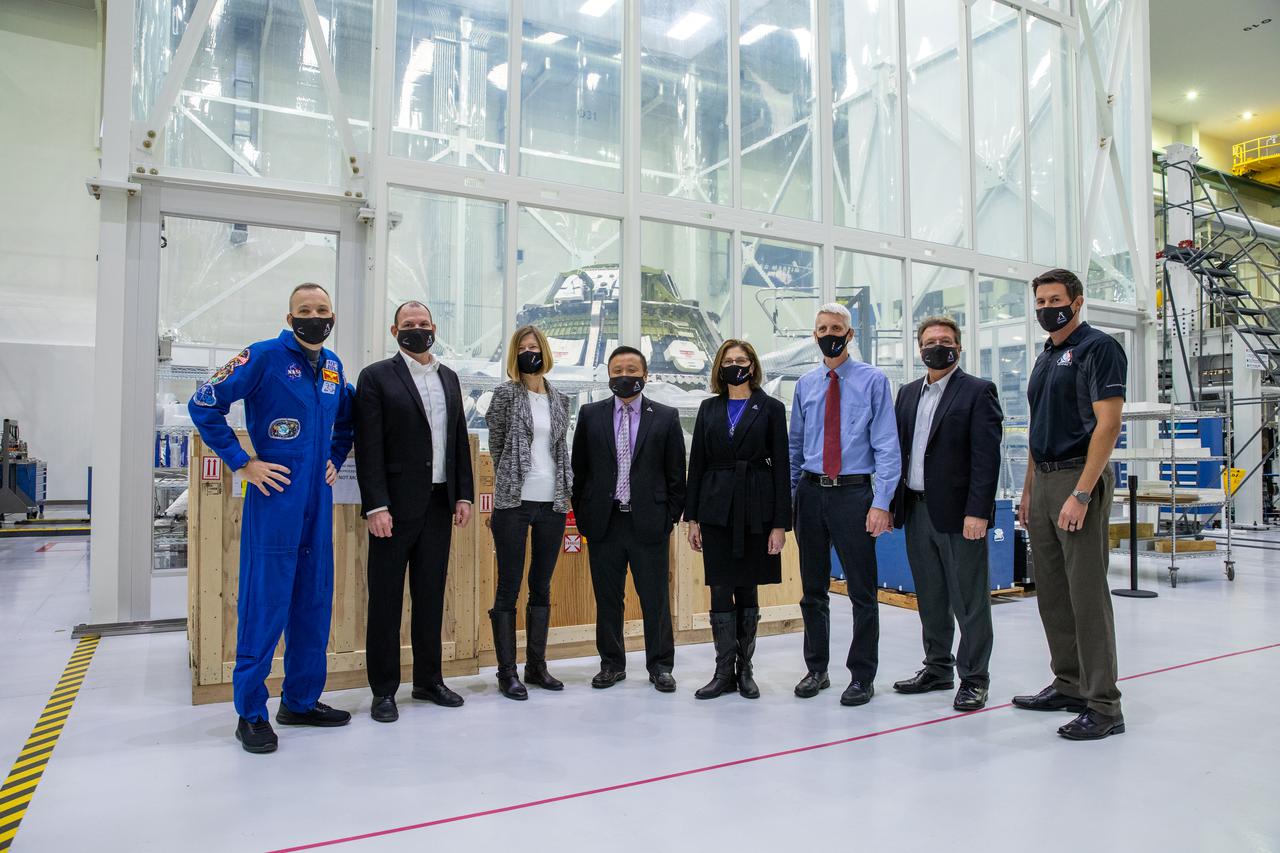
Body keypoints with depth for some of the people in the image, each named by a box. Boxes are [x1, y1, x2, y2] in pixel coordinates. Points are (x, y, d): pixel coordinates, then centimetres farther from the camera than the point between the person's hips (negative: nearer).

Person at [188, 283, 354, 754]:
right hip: (274, 500, -7)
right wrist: (242, 462, -11)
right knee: (263, 605, -2)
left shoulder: (333, 366, 12)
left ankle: (302, 700, 25)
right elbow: (204, 405, -9)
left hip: (318, 503, 7)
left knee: (314, 602, 12)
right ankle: (251, 713, 11)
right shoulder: (265, 356, -7)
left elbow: (345, 420, 29)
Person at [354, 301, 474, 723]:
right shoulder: (376, 376, -3)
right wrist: (375, 506, -15)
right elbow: (369, 447, -9)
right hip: (395, 505, -5)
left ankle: (429, 680, 25)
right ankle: (384, 690, 15)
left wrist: (464, 495, 7)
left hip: (439, 504, 5)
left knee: (431, 595, 13)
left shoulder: (449, 378, 14)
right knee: (386, 598, 4)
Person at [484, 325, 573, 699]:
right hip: (514, 503, -4)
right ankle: (507, 671, 9)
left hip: (553, 504, 4)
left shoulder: (559, 400, 11)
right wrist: (504, 490, 8)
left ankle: (536, 665, 22)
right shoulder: (506, 394, 0)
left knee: (542, 587, 11)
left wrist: (566, 494, 10)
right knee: (509, 587, 0)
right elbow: (495, 446, 5)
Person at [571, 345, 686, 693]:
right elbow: (579, 469, 9)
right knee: (607, 598, 10)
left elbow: (676, 473, 4)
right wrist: (582, 515, 5)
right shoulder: (590, 415, 7)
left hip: (649, 522, -1)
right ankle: (612, 664, 25)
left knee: (655, 598, 5)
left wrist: (671, 517, 0)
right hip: (603, 522, 2)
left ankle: (660, 666, 19)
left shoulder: (666, 417, 3)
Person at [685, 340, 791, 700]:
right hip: (716, 508, 2)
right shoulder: (709, 408, 10)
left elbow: (781, 466, -1)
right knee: (720, 591, 1)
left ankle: (744, 669, 21)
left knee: (748, 590, 8)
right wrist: (692, 517, 4)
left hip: (755, 509, -2)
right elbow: (696, 464, 9)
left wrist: (780, 523, -7)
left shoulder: (770, 408, 2)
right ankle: (724, 670, 12)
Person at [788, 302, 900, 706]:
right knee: (813, 590, 13)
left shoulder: (873, 381, -2)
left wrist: (881, 503, -14)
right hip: (811, 492, 4)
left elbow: (887, 446, -7)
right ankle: (816, 669, 27)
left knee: (862, 591, 2)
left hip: (853, 492, -4)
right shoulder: (805, 384, 10)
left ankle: (862, 677, 17)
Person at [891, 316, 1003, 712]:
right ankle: (938, 668, 28)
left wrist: (978, 512, -18)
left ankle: (974, 679, 13)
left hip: (958, 513, -6)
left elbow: (987, 457, -11)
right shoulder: (908, 393, 15)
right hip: (916, 510, 6)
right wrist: (890, 503, 9)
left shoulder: (978, 392, -4)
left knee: (969, 600, 2)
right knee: (930, 598, 15)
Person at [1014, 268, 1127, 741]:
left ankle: (1103, 705, 2)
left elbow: (1107, 424, -15)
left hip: (1079, 477, -9)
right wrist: (1029, 490, 16)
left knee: (1087, 592, -6)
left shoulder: (1098, 347, -7)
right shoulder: (1045, 357, 18)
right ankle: (1069, 684, 25)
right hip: (1042, 480, 9)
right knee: (1051, 591, 13)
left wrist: (1081, 493, -21)